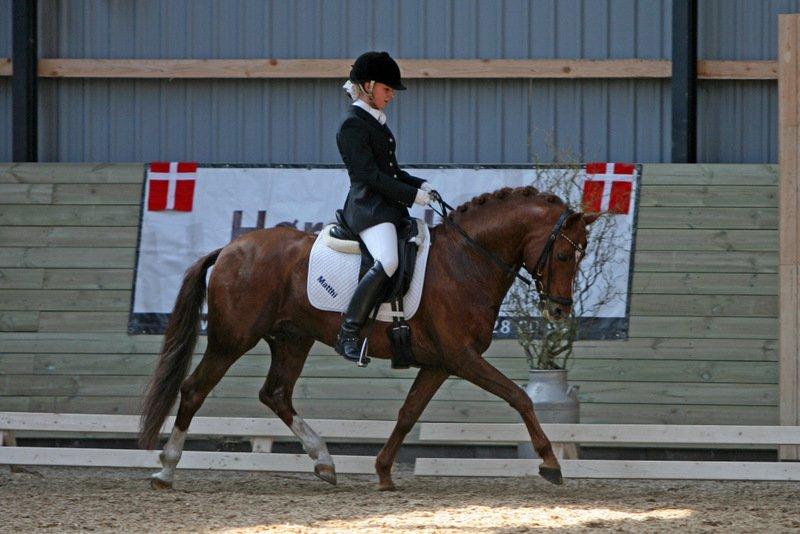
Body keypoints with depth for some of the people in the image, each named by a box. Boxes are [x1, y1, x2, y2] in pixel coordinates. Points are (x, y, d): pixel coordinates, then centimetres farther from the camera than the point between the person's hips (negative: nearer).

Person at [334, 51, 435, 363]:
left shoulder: (377, 123, 21)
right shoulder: (353, 126, -9)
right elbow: (369, 175, -16)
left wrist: (420, 185, 10)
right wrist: (412, 195, -15)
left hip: (391, 208, 11)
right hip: (368, 207, -11)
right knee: (387, 262, -31)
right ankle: (348, 335, -29)